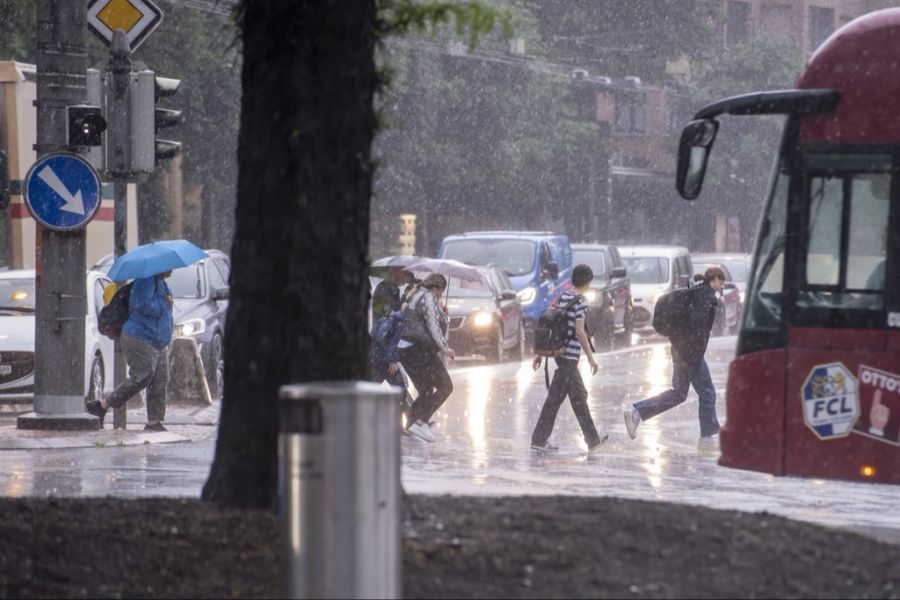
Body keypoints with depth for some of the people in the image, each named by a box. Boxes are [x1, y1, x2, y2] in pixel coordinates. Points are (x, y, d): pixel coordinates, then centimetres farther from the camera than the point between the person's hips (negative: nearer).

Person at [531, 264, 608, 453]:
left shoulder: (562, 298, 11)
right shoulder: (581, 302, -13)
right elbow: (579, 331, -20)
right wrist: (590, 357, -16)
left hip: (559, 352, 9)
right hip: (570, 355, -9)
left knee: (579, 395, 14)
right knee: (555, 398, -3)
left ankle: (593, 440, 18)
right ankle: (539, 440, 0)